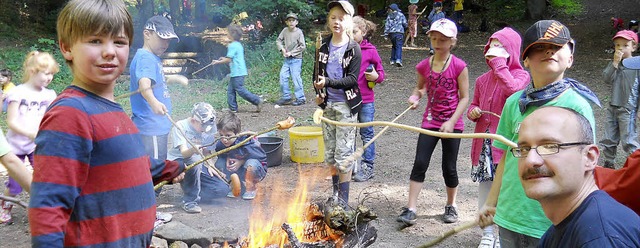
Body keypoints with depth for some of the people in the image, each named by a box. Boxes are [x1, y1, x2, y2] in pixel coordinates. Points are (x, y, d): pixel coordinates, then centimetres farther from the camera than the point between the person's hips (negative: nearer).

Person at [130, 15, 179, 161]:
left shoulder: (154, 58, 15)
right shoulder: (145, 58, -16)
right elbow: (144, 84, -35)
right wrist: (154, 102, -52)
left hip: (159, 126, 10)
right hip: (151, 128, -10)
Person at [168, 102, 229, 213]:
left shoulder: (207, 129, 0)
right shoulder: (180, 126, -16)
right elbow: (184, 153, -28)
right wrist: (193, 150, -51)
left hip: (198, 166, 5)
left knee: (223, 189, -13)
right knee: (194, 161, -40)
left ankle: (190, 193, 7)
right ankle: (189, 201, -21)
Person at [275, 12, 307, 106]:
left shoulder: (299, 32, -10)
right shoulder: (285, 30, 2)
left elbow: (302, 47, -11)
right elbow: (278, 40, 10)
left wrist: (291, 53, -12)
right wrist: (282, 49, -6)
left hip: (296, 59, -6)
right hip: (287, 59, 6)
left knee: (296, 78, -7)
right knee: (283, 77, 5)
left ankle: (300, 98, 2)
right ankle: (286, 97, 16)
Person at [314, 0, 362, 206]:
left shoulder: (354, 48, -9)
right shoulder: (324, 46, 4)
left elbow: (352, 79, -14)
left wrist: (328, 82, -24)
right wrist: (318, 92, -1)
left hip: (346, 105, -5)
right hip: (327, 104, 5)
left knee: (344, 152, -3)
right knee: (329, 151, 12)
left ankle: (343, 200, 6)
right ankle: (335, 192, 28)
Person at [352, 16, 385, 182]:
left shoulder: (370, 51, -5)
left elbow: (381, 72, 4)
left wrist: (376, 76, -16)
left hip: (366, 101, -3)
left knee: (367, 134, 7)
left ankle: (368, 167, 18)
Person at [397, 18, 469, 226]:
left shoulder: (459, 66, -10)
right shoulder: (424, 66, 1)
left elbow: (464, 97, -8)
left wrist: (451, 121, -17)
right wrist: (415, 97, -5)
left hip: (452, 124, -3)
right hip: (430, 122, 3)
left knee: (449, 167, 7)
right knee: (420, 164, -4)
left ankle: (451, 206, 28)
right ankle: (411, 209, 0)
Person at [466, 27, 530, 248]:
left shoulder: (521, 75, -5)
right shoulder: (482, 80, 9)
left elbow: (513, 90, -29)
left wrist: (499, 63, -23)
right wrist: (472, 112, -2)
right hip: (483, 142, 5)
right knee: (484, 188, 11)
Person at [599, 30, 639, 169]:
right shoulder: (614, 64, 5)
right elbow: (607, 78, -9)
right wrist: (615, 62, -18)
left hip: (628, 109, -5)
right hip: (612, 107, 5)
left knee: (628, 141, -3)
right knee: (608, 139, 13)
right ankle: (608, 164, 27)